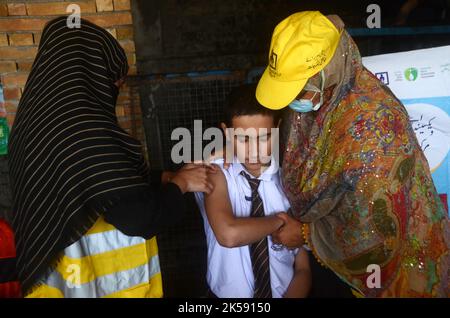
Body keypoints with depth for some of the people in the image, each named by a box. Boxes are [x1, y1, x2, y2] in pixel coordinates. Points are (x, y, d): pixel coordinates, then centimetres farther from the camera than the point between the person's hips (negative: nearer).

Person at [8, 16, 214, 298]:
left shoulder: (40, 119, 1)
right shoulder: (83, 129, -28)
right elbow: (138, 217, -28)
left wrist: (168, 177, 8)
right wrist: (179, 183, -10)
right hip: (105, 282, -8)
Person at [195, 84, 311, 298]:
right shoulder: (216, 173, -8)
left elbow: (303, 269, -1)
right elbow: (229, 234, -26)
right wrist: (281, 220, -13)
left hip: (283, 291, 1)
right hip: (228, 293, 0)